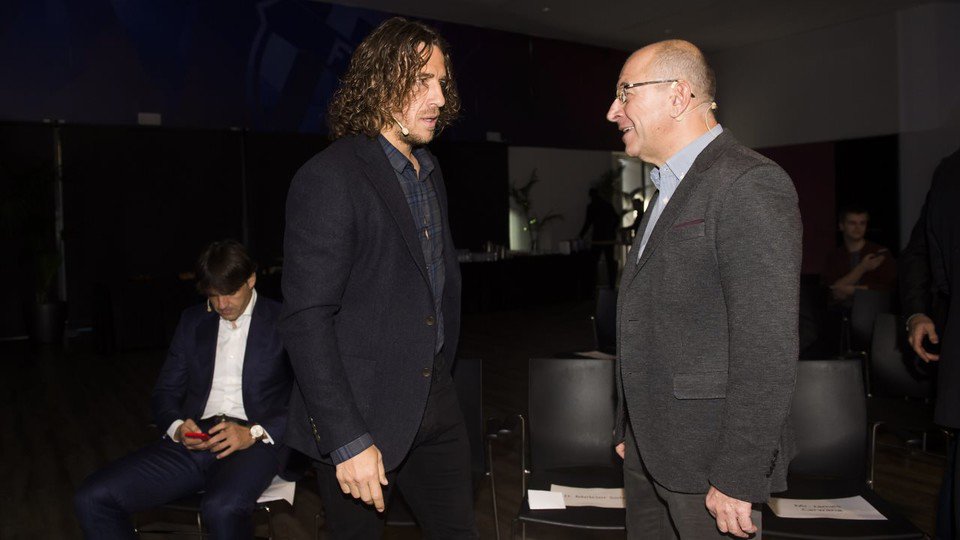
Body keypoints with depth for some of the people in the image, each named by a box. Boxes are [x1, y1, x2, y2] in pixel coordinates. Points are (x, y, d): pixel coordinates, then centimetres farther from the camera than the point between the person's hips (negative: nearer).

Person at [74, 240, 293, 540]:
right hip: (194, 441, 5)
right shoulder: (192, 320, 18)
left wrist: (254, 433, -17)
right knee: (92, 499, -15)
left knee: (222, 508, -38)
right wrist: (177, 426, -4)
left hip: (255, 441, -5)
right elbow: (165, 393, 19)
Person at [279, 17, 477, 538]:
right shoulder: (328, 178, -16)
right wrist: (346, 441, -20)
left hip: (434, 402, 7)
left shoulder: (429, 170, 10)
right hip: (361, 415, -7)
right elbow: (306, 319, -20)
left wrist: (440, 378, 14)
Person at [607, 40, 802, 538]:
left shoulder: (749, 185, -16)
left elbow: (767, 347, -21)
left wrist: (738, 478, -20)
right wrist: (631, 431, 15)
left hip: (706, 459, -8)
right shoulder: (668, 189, 13)